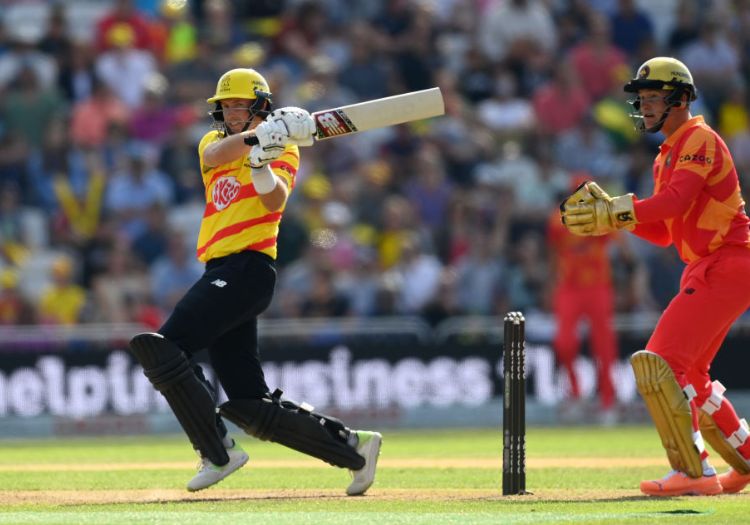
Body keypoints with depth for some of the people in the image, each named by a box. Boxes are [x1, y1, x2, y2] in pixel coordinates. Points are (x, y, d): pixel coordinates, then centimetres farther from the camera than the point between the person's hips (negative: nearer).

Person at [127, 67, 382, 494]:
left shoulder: (283, 148, 3)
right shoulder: (213, 141, 19)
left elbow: (274, 201, -15)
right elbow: (214, 155, -7)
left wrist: (262, 166, -32)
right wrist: (256, 136, -23)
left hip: (248, 267, -7)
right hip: (222, 273, 7)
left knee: (162, 347, -19)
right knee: (251, 405, 4)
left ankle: (218, 453, -14)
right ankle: (352, 446, 10)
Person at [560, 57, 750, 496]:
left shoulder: (700, 139, -10)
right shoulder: (669, 154, 20)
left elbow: (676, 200, -26)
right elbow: (664, 232, 20)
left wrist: (614, 213, -33)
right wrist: (609, 213, 7)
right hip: (704, 270, 11)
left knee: (660, 364, -18)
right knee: (687, 377, 18)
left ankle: (693, 472, -20)